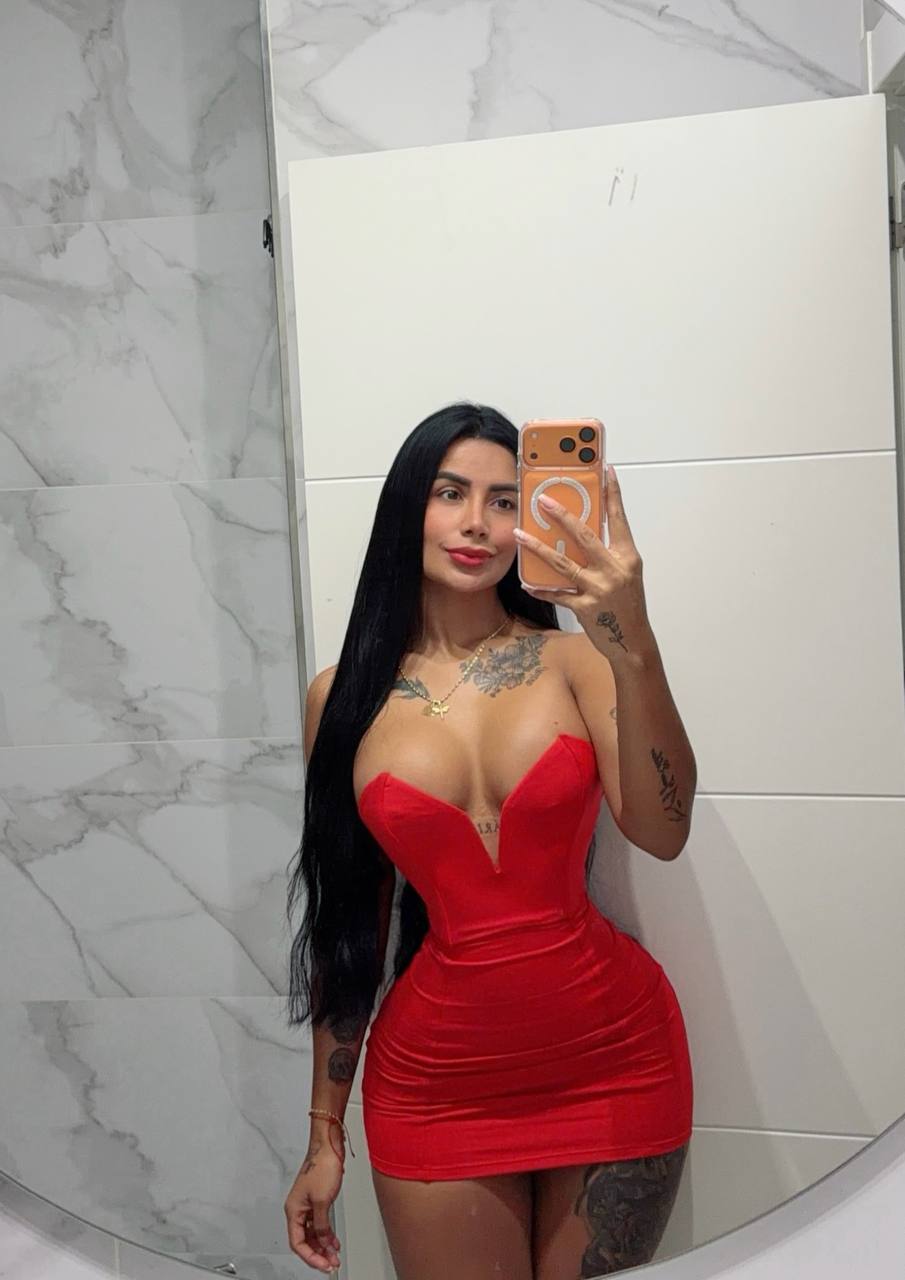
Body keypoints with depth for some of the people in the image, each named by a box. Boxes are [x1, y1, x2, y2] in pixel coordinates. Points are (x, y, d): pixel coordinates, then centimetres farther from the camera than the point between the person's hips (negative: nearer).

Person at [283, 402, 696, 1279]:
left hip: (611, 1064, 0)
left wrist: (633, 648, -33)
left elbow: (662, 834, -19)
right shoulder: (346, 696, -2)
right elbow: (345, 921, 3)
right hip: (436, 1076, 0)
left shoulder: (572, 660, -5)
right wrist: (324, 1133, 8)